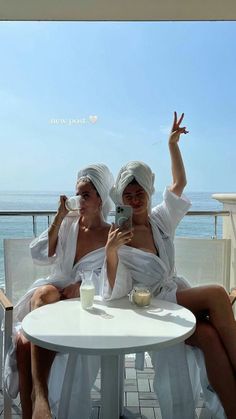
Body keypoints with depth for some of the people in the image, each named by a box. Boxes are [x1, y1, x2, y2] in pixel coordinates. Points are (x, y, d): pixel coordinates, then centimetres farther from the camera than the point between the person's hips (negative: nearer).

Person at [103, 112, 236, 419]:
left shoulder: (160, 219, 5)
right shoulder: (118, 238, -9)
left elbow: (179, 183, 19)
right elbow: (116, 293, -15)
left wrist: (173, 145, 15)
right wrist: (111, 251, -30)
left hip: (178, 294, 5)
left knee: (211, 336, -26)